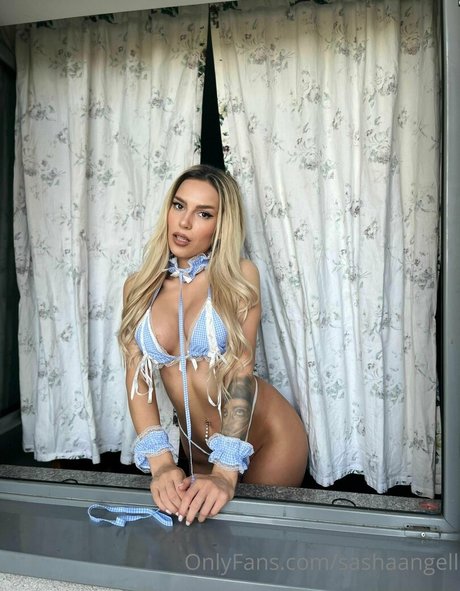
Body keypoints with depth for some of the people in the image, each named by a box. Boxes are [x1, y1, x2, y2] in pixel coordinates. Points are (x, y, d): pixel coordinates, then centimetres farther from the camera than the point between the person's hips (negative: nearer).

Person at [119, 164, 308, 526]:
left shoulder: (239, 276, -11)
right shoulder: (138, 287, -2)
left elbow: (240, 369, -20)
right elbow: (137, 377, -9)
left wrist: (226, 471, -31)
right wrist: (160, 462, -23)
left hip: (266, 439, -3)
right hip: (198, 451, 3)